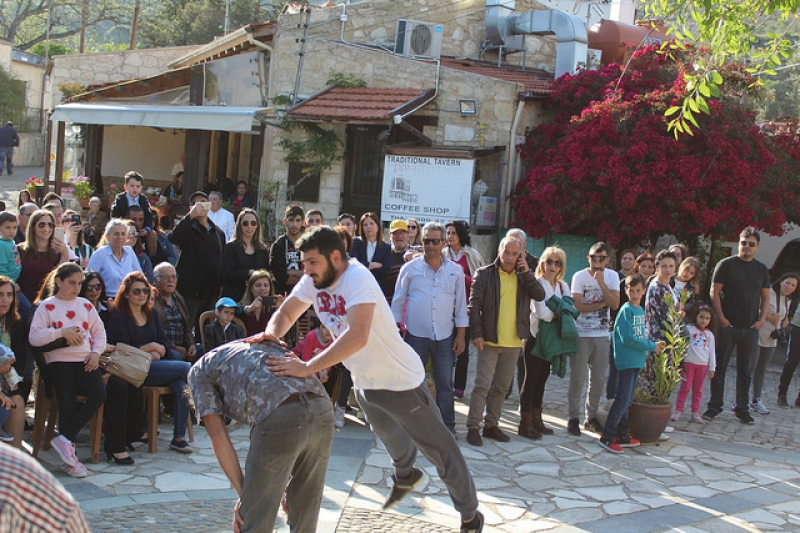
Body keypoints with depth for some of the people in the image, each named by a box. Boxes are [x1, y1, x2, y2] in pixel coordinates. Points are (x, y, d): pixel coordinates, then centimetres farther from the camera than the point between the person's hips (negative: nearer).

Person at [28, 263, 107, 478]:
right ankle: (70, 460, -4)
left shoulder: (85, 305, 19)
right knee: (67, 404, -14)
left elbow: (99, 331, 17)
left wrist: (96, 351, -1)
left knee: (99, 395, -21)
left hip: (85, 361, 3)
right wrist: (62, 332, -14)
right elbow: (34, 337, -5)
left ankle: (65, 439, -13)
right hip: (59, 361, -3)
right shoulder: (47, 306, 6)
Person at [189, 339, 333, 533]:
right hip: (322, 409, 7)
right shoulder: (263, 345, 40)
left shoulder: (199, 370, 23)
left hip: (279, 417, -6)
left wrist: (243, 492, 15)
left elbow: (218, 437, 12)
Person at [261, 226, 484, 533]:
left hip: (400, 380, -8)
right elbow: (286, 314, 0)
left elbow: (357, 336, -45)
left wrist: (307, 368, -47)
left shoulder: (357, 278, -33)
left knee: (440, 450, 5)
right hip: (364, 381, 8)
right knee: (387, 433, 34)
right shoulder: (313, 281, -10)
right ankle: (406, 475, 64)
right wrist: (271, 335, -23)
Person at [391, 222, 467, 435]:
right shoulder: (410, 268, 0)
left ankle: (448, 425, 16)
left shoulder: (455, 271, 4)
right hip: (416, 335, -1)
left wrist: (461, 335, 3)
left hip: (445, 337, 1)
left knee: (445, 383, 6)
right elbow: (398, 302, 5)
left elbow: (461, 305, 8)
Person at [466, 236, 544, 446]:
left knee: (502, 387, 12)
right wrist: (476, 333, -13)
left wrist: (526, 273, -12)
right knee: (482, 385, -6)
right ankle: (473, 427, 1)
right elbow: (474, 304, -6)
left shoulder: (523, 276, 8)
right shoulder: (484, 274, -3)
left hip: (514, 342, 4)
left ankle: (491, 425, 23)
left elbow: (540, 296, -5)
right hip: (489, 340, -4)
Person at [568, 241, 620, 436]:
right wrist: (601, 303, -9)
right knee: (578, 378, 0)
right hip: (581, 334, -3)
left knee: (599, 378, 8)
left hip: (602, 335, 4)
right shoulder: (580, 276, -7)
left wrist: (601, 283, -17)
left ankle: (591, 417, 20)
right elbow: (578, 306, -15)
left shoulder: (612, 276, 3)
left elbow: (615, 304, -9)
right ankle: (573, 418, 9)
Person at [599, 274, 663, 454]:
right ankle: (607, 436, -6)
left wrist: (653, 344, -1)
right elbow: (628, 338, -20)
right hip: (625, 360, -8)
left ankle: (621, 434, 19)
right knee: (623, 398, -10)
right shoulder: (626, 310, -13)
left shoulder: (640, 310, 13)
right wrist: (652, 347, -13)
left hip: (636, 360, 8)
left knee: (627, 399, 12)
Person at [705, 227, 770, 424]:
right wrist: (721, 317, -11)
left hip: (750, 328, 3)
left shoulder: (761, 269, 10)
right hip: (728, 325, -3)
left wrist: (762, 319, 0)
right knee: (720, 366, 1)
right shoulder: (726, 265, -1)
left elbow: (765, 297, 14)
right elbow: (715, 292, -3)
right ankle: (715, 406, 9)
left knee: (745, 370, 8)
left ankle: (742, 409, 14)